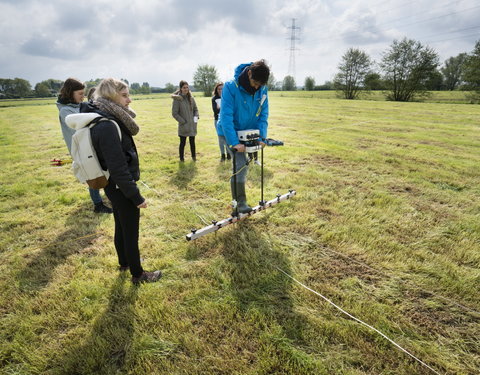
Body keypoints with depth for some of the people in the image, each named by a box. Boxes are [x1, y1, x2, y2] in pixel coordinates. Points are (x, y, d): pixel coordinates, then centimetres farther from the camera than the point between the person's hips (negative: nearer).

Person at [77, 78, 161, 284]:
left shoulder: (107, 119, 4)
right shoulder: (107, 126, -26)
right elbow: (118, 168, -26)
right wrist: (136, 196, -22)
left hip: (114, 186, 10)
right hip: (121, 188, -10)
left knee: (121, 227, 25)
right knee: (131, 232, 7)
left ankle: (124, 262, 46)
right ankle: (137, 274, 26)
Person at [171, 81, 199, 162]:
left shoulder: (191, 98, 7)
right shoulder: (177, 99, -8)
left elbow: (195, 109, 17)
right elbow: (174, 113, -8)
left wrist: (196, 116, -2)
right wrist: (182, 121, -12)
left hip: (192, 125, 4)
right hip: (183, 126, -4)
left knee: (192, 142, 11)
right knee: (182, 143, 4)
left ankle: (194, 157, 26)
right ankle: (181, 158, 18)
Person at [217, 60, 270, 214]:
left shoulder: (262, 89, -9)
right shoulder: (231, 87, -25)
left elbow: (263, 115, -5)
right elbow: (226, 117, -28)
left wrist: (262, 137, -16)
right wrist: (234, 143, -34)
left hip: (249, 132, 6)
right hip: (231, 132, -5)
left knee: (243, 163, 11)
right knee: (240, 164, -14)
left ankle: (237, 196, 28)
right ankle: (240, 201, -2)